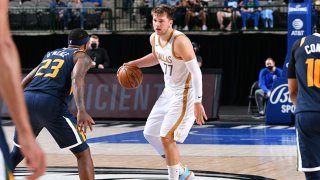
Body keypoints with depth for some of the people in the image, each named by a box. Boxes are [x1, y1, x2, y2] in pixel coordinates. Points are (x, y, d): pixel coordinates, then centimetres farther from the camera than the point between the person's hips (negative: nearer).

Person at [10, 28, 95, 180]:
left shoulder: (50, 54, 31)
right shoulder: (82, 57, 13)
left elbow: (25, 81, 31)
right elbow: (77, 79, -10)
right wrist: (81, 111, -22)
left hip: (26, 99, 6)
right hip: (51, 104, -6)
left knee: (17, 153, 26)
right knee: (83, 153, 4)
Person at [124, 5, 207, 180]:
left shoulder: (180, 41, -25)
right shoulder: (154, 38, 0)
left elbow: (196, 72, -26)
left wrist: (197, 103, -29)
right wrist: (134, 64, 13)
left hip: (184, 94, -9)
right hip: (169, 91, 9)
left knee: (166, 137, -15)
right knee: (150, 133, 12)